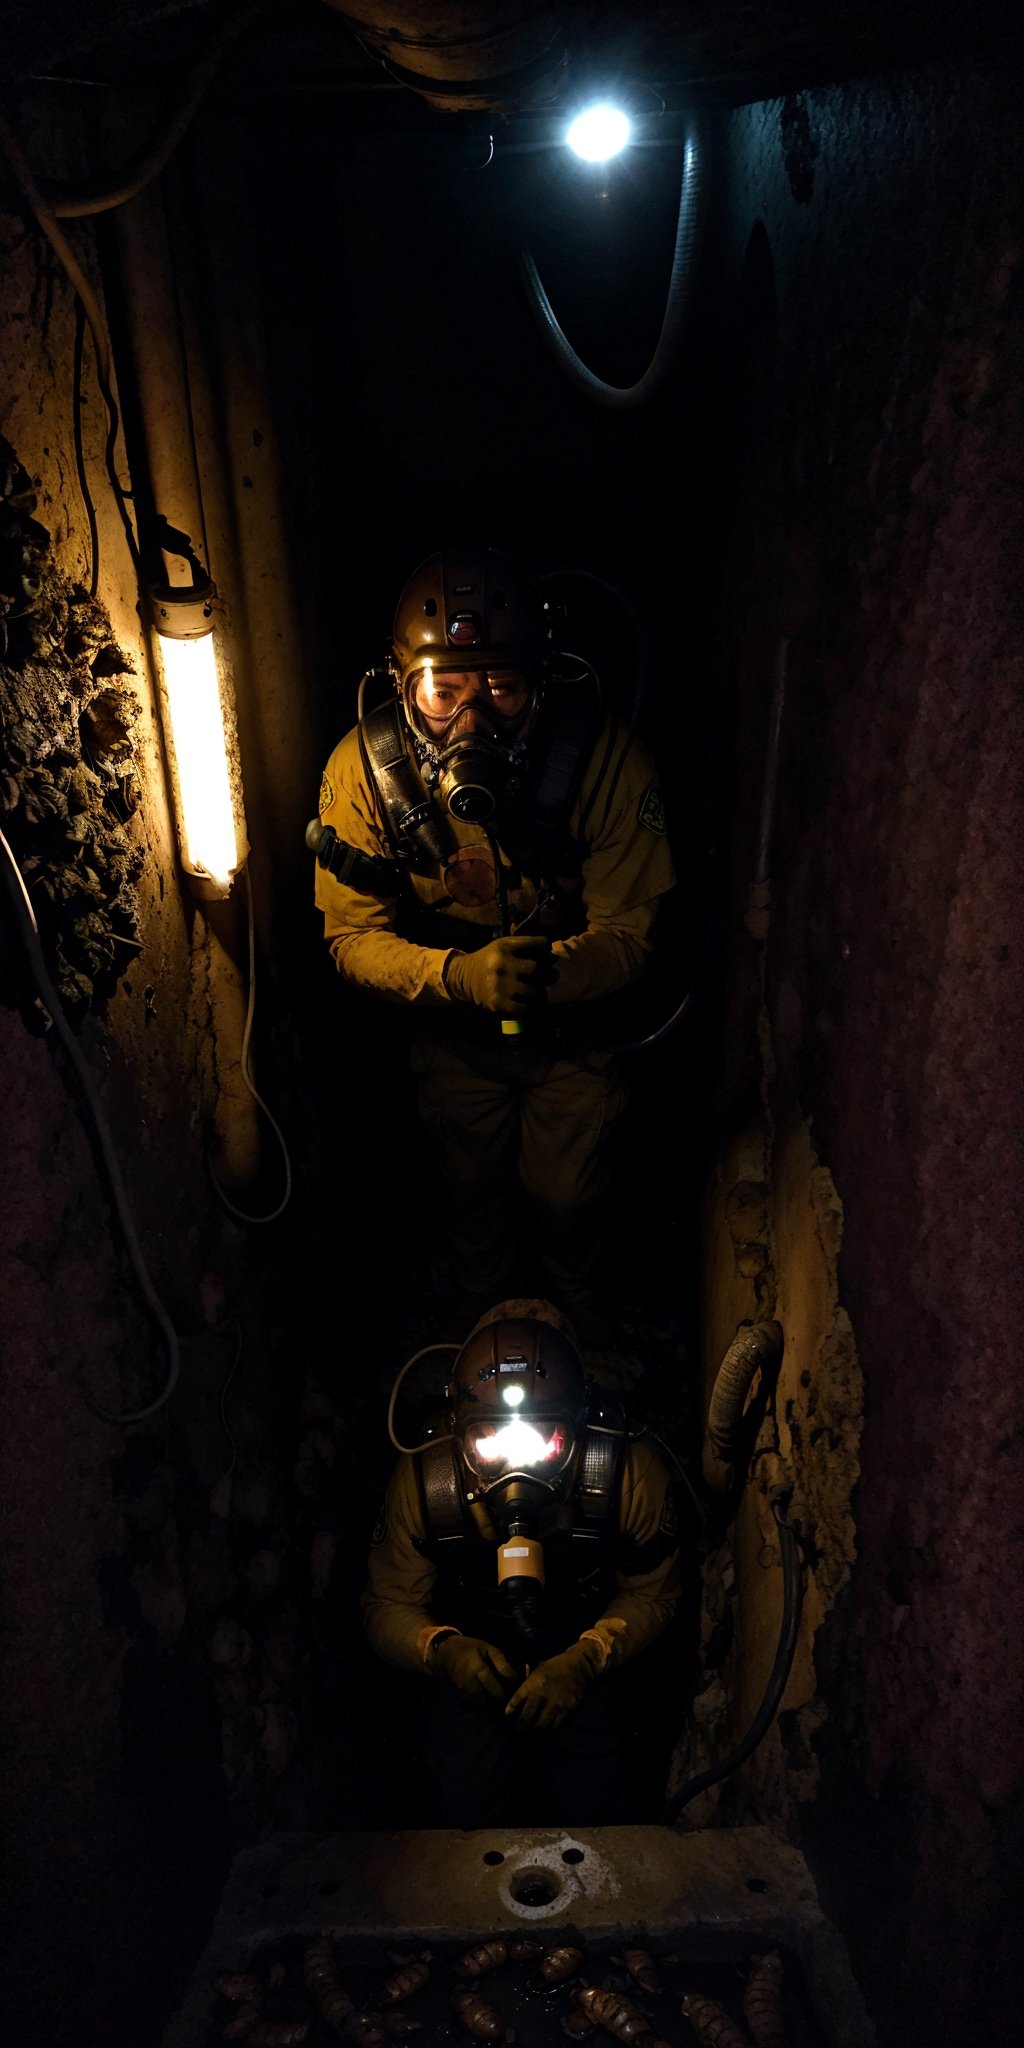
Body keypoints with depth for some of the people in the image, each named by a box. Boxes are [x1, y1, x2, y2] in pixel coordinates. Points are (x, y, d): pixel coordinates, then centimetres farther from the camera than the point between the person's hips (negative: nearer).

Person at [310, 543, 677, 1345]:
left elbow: (630, 931, -24)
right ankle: (478, 1314, 57)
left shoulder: (608, 760, -31)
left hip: (575, 1027, -1)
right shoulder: (363, 769, -27)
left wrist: (553, 972, -47)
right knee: (472, 1186, 23)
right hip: (452, 1027, 2)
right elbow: (353, 935, -21)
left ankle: (580, 1306, 52)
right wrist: (460, 974, -41)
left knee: (570, 1194, 14)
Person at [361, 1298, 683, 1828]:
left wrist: (584, 1660, -27)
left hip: (591, 1652, 0)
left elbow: (653, 1594, -10)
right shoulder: (421, 1478, -23)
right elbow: (388, 1606, -10)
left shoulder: (631, 1468, -26)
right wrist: (444, 1650, -31)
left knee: (591, 1800, -13)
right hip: (470, 1652, 0)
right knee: (465, 1801, -15)